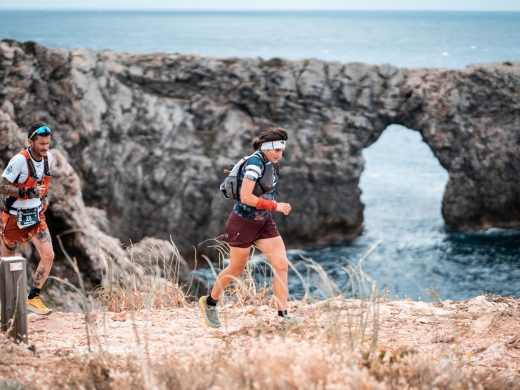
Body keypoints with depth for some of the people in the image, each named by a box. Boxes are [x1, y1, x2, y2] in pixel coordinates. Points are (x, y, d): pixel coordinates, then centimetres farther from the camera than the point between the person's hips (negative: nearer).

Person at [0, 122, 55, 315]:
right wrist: (28, 192, -32)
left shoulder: (48, 158, -3)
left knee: (48, 256, -9)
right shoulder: (19, 160, -24)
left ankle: (33, 299, 2)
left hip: (36, 216, 5)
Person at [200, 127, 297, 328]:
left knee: (282, 265, -6)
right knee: (236, 269, 8)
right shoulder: (255, 163, -22)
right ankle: (209, 302, 31)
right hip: (243, 223, -7)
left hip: (264, 222, 7)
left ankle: (283, 314, -3)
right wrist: (275, 206, -25)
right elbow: (245, 197, -27)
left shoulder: (270, 163, 4)